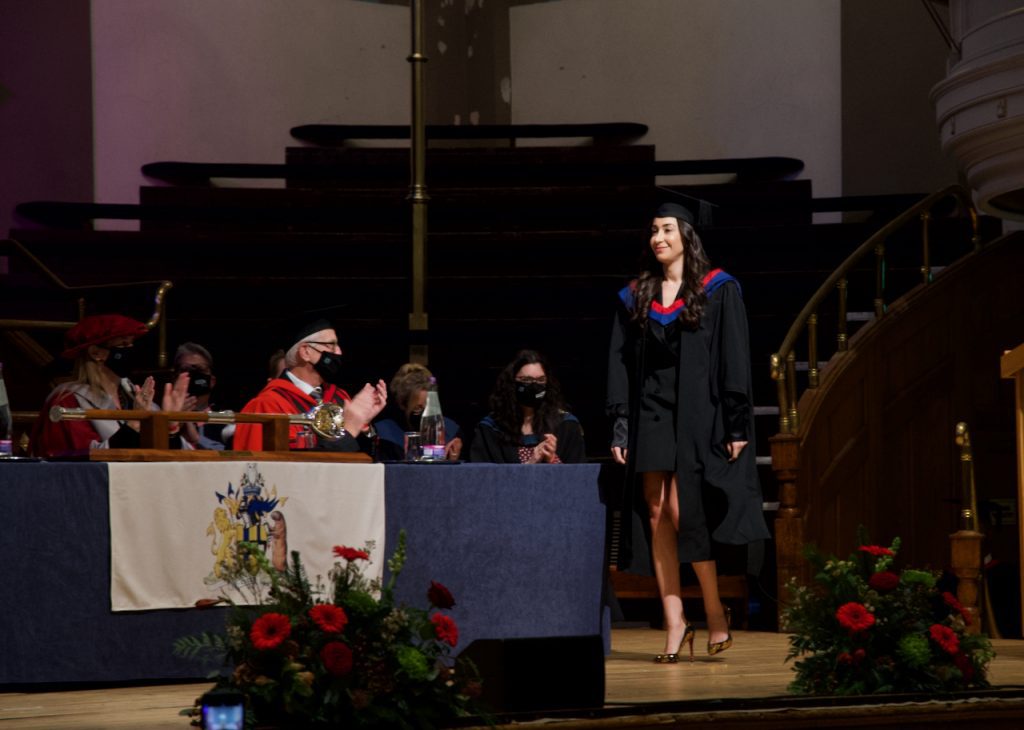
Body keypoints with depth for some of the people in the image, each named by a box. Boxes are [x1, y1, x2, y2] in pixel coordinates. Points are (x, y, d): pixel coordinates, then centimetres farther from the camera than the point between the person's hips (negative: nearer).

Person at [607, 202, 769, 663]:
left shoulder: (718, 291, 1)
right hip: (651, 413, 4)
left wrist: (736, 424, -10)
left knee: (682, 512, -11)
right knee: (656, 514, -1)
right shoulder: (635, 297, 13)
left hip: (697, 414, -4)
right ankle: (674, 626, 2)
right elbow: (619, 364, 11)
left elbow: (734, 360, -3)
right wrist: (620, 426, 3)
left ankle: (715, 611, 7)